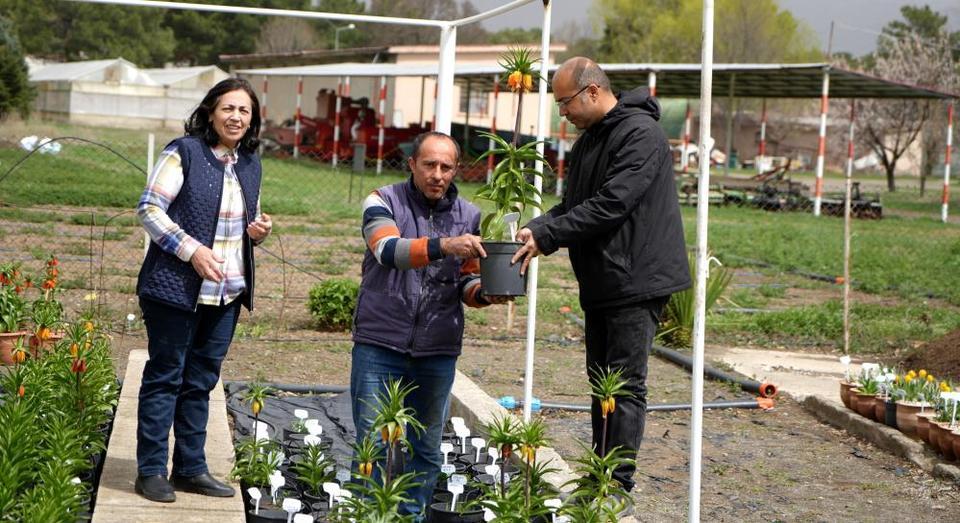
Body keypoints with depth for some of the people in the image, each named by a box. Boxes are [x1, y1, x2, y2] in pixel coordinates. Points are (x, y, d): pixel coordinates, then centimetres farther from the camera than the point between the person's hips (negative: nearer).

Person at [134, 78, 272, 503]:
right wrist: (192, 250, -20)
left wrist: (258, 230, 2)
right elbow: (149, 210, -11)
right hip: (176, 288, -6)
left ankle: (190, 468, 19)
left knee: (201, 381, 12)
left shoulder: (250, 164, 14)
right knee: (165, 376, -1)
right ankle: (151, 472, 5)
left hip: (226, 293, 6)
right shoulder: (184, 153, -7)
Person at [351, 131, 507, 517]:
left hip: (438, 351, 3)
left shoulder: (469, 217, 9)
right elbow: (388, 250, -21)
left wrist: (482, 293, -10)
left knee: (427, 448, 8)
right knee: (372, 442, 1)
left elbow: (466, 283, 14)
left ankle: (413, 515, 19)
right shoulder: (383, 203, -2)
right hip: (380, 344, -3)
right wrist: (443, 246, -37)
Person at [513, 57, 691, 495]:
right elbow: (572, 206, 16)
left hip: (636, 281, -10)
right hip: (600, 284, 10)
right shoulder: (588, 141, 15)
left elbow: (611, 205, -23)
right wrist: (535, 229, -4)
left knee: (626, 386, -8)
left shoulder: (640, 134, -16)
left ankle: (619, 487, -6)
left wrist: (545, 237, -20)